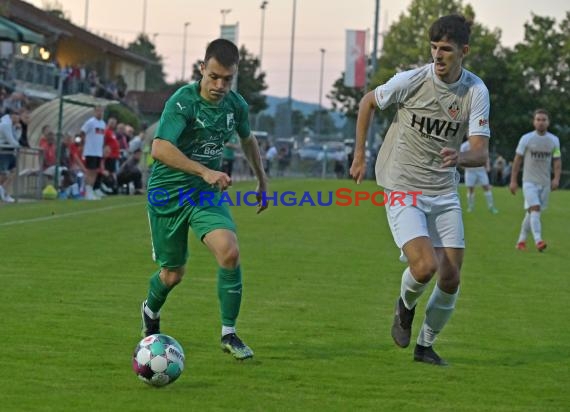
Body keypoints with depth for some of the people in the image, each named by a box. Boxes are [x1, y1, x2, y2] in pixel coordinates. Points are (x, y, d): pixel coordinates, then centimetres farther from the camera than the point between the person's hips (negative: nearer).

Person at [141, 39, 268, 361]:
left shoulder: (236, 104, -2)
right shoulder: (184, 101, -21)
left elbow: (248, 139, 21)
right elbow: (160, 148, -35)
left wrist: (262, 181, 26)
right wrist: (205, 171, -42)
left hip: (207, 194, 4)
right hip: (168, 192, -3)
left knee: (230, 252, -23)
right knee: (173, 273, 8)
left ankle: (229, 334, -9)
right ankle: (151, 311, 44)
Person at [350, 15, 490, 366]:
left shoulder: (476, 91, -8)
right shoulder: (412, 80, -13)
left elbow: (481, 154, -12)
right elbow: (368, 102, 6)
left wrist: (460, 157, -35)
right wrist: (360, 156, 9)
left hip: (445, 193, 3)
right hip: (403, 190, -3)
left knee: (451, 277, 0)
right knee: (426, 265, -21)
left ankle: (426, 345, 23)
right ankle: (406, 306, 14)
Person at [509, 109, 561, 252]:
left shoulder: (554, 140, 6)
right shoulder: (526, 139, -3)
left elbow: (557, 161, 8)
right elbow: (517, 160, 2)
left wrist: (556, 178, -8)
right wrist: (513, 180, -1)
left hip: (545, 183, 4)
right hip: (529, 181, -3)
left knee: (532, 212, 10)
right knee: (535, 209, -19)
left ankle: (521, 240, 22)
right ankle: (538, 241, -29)